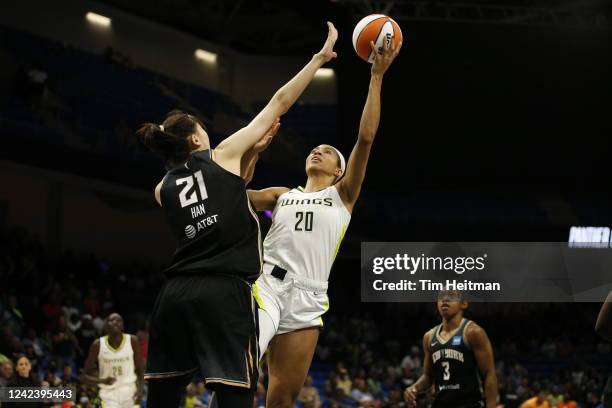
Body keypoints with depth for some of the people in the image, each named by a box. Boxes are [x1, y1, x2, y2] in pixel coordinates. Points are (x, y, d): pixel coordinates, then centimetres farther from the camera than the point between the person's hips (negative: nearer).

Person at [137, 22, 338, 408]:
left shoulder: (164, 190, 17)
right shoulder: (223, 155, 5)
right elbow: (280, 102, 10)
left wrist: (255, 149, 31)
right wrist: (321, 57, 17)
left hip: (176, 293, 5)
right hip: (225, 292, -5)